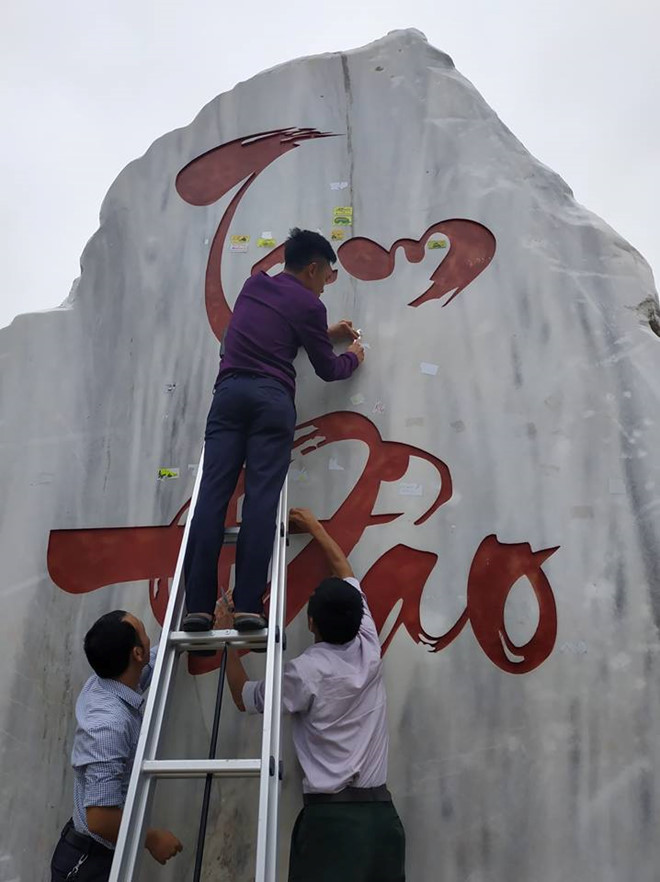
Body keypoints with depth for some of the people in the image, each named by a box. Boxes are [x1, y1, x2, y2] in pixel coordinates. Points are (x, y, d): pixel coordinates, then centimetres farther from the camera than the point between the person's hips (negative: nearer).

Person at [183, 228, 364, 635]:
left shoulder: (254, 285, 23)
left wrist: (325, 332, 43)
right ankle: (249, 606, -14)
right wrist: (353, 357, 33)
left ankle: (198, 607, -12)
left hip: (230, 391, 5)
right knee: (262, 499, -8)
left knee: (212, 495, -6)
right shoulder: (309, 304, 5)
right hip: (272, 398, -4)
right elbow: (327, 369, 12)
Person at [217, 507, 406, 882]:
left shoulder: (305, 673, -11)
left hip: (330, 815, -5)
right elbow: (345, 573, 15)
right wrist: (315, 527, 27)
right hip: (381, 813, 5)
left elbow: (244, 698, 8)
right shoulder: (370, 650, 1)